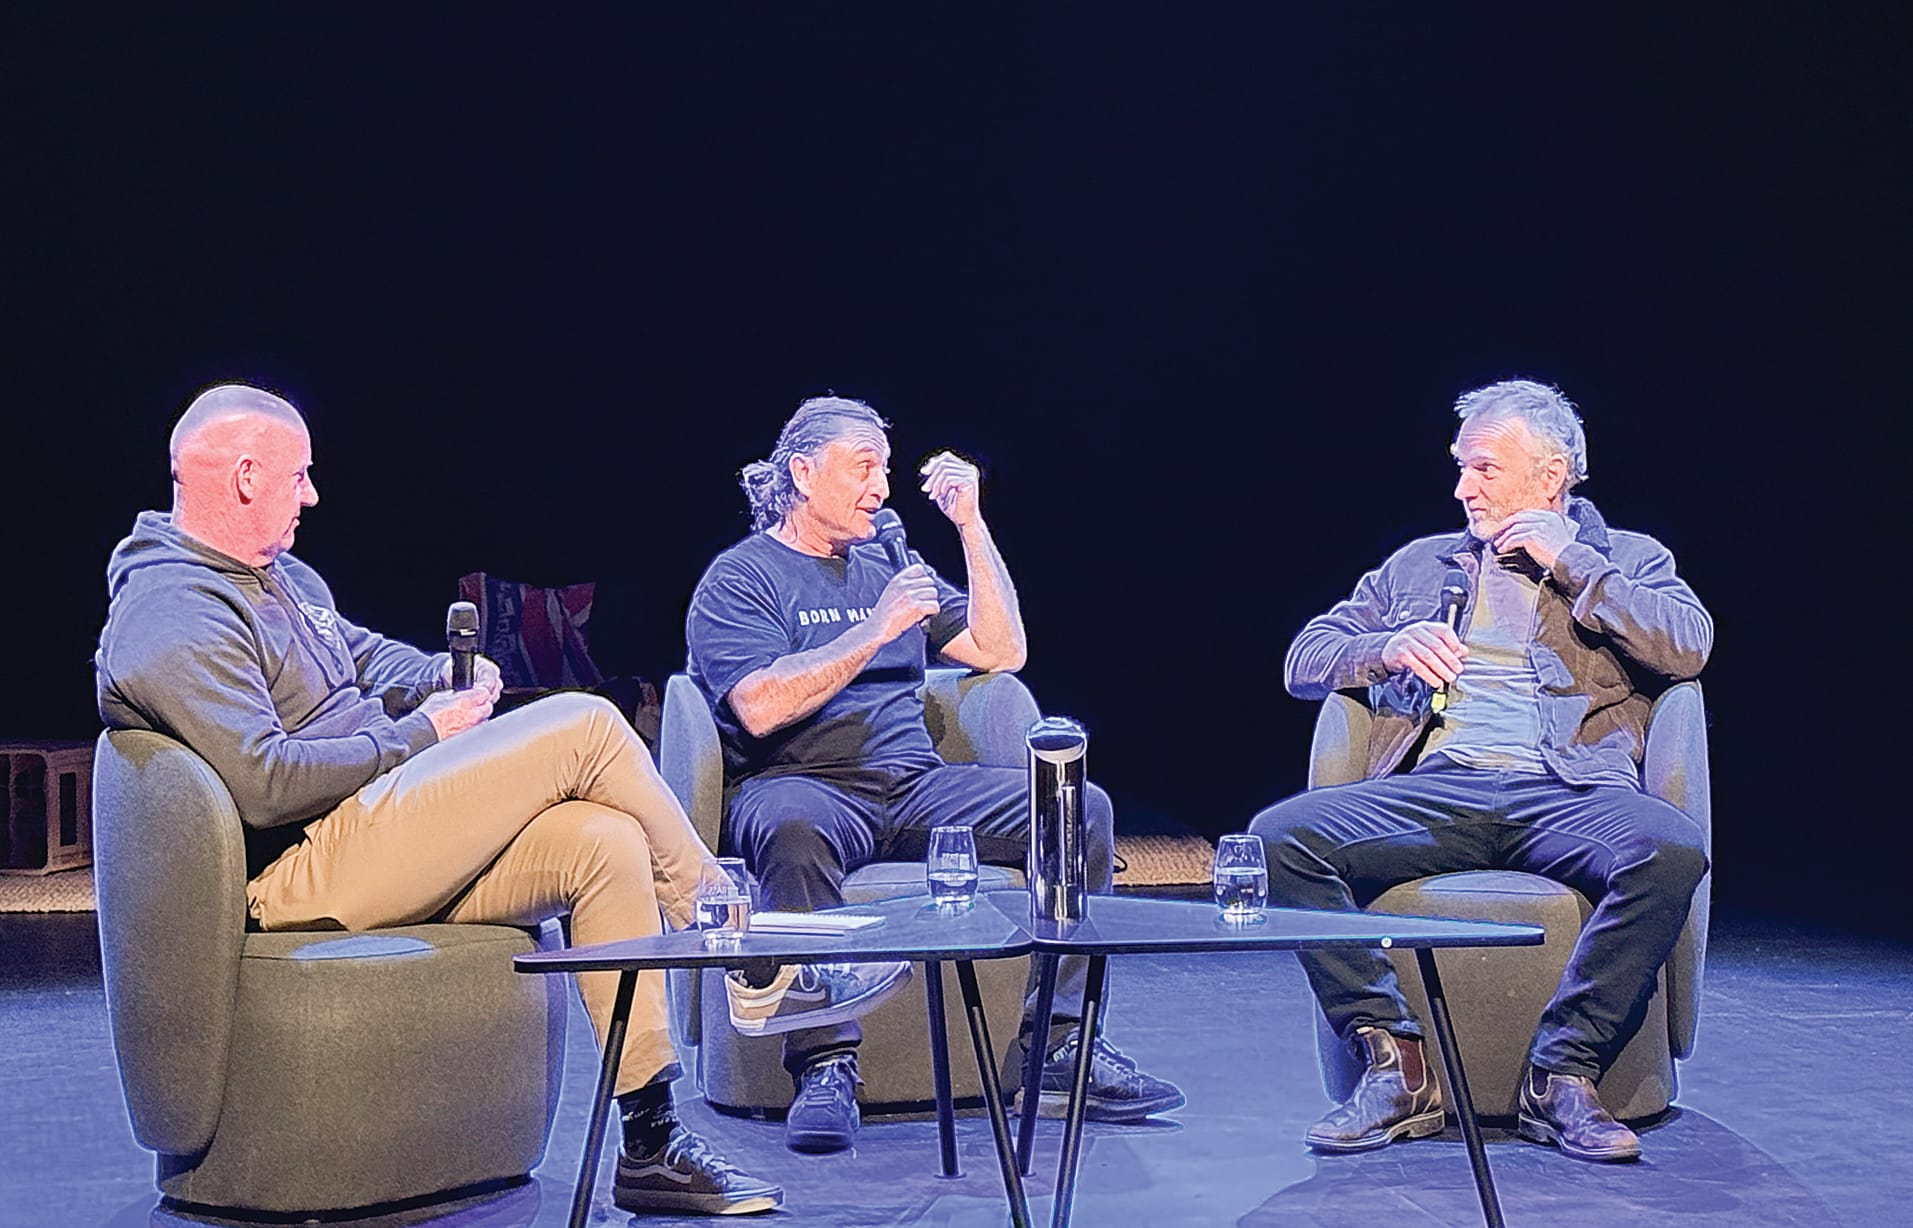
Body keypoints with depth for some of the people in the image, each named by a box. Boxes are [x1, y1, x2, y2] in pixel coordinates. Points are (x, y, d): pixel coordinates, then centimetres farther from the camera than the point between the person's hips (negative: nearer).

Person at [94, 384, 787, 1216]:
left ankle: (652, 1145, -9)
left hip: (369, 845, 10)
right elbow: (264, 786, -23)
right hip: (302, 872, -10)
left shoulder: (282, 576, 20)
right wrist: (418, 737, -14)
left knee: (605, 842, -12)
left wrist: (438, 677, 6)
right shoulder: (172, 618, -13)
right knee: (584, 727, -16)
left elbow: (367, 653, 30)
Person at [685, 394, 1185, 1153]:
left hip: (916, 786, 6)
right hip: (805, 785, -5)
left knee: (1081, 807, -14)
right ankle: (825, 1067, -33)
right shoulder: (740, 578, 3)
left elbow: (1002, 652, 16)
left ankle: (1058, 1048, -14)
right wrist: (878, 629, -14)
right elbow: (760, 708, -14)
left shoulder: (885, 570, 22)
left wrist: (970, 526, 11)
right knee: (794, 828, -41)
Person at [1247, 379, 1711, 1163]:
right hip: (1436, 789, 2)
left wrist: (1568, 561, 2)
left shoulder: (1627, 560, 20)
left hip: (1566, 794, -2)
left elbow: (1688, 648, -1)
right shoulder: (1421, 564, 26)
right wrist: (1390, 648, 2)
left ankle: (1561, 1073, -21)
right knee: (1280, 837, -24)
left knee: (1670, 853, -35)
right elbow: (1303, 662, 23)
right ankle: (1396, 1068, -19)